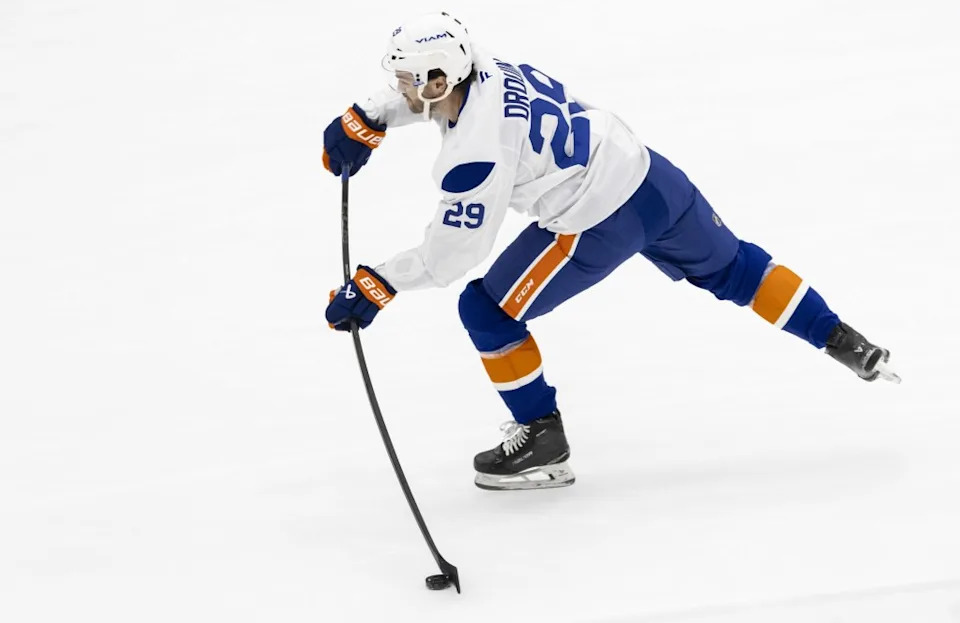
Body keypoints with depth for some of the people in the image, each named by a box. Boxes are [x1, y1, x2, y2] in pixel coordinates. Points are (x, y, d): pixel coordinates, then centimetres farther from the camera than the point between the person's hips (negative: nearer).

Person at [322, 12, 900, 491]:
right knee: (731, 268, 28)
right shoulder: (482, 69, -3)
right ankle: (843, 342, 33)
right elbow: (427, 92, 20)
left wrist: (375, 286, -13)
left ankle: (542, 441, 13)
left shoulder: (475, 153, -26)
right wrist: (364, 122, 10)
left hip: (600, 225, -9)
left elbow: (451, 254, -21)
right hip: (650, 175, 9)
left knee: (487, 311, 2)